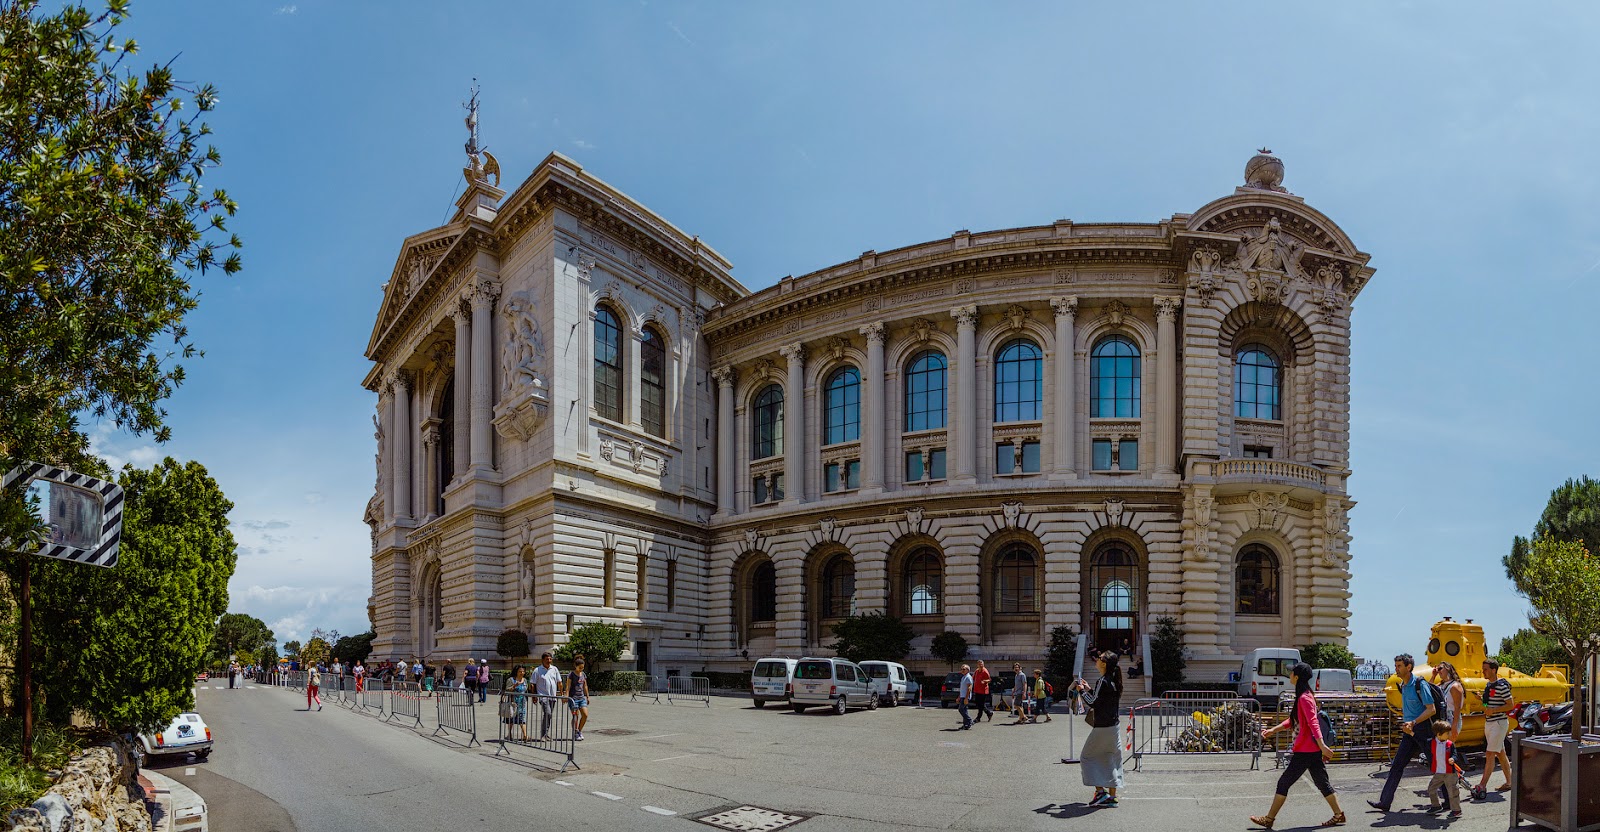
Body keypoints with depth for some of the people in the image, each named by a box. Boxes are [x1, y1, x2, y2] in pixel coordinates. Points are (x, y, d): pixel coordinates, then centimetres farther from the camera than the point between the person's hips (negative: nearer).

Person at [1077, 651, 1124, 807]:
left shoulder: (1103, 682, -18)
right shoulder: (1114, 681, 9)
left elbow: (1093, 703, -18)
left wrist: (1082, 691, -5)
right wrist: (1089, 689, 18)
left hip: (1102, 727, -9)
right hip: (1114, 725, 9)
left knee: (1087, 756, 4)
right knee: (1111, 759, 12)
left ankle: (1100, 791, -3)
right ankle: (1111, 797, 12)